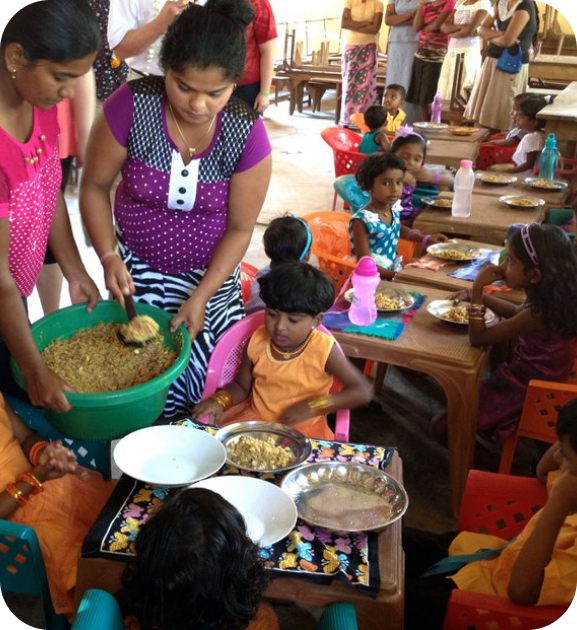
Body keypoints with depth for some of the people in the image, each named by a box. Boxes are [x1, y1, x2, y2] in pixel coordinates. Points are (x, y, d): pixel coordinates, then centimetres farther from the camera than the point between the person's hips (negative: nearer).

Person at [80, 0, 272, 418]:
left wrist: (200, 297, -17)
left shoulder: (248, 134, -22)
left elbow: (240, 228, -12)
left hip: (211, 274, 1)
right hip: (138, 268, 0)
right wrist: (108, 256, -20)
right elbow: (95, 186, -8)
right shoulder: (131, 107, -24)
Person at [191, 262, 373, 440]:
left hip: (303, 428, -4)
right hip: (255, 418, 4)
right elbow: (242, 386, 9)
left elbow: (362, 392, -16)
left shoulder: (323, 349, -17)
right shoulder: (257, 342, -7)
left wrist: (313, 407, -24)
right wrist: (220, 400, -13)